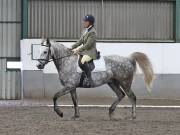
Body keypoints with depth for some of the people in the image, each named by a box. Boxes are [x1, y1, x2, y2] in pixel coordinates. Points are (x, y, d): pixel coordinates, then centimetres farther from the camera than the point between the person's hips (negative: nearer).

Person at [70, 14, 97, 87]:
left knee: (82, 61, -34)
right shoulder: (85, 30, 13)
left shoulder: (92, 32, -15)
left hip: (90, 52, -10)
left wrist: (78, 50, -21)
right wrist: (72, 47, 7)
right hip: (84, 50, 10)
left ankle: (89, 79, -30)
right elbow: (80, 41, 16)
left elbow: (88, 45, -20)